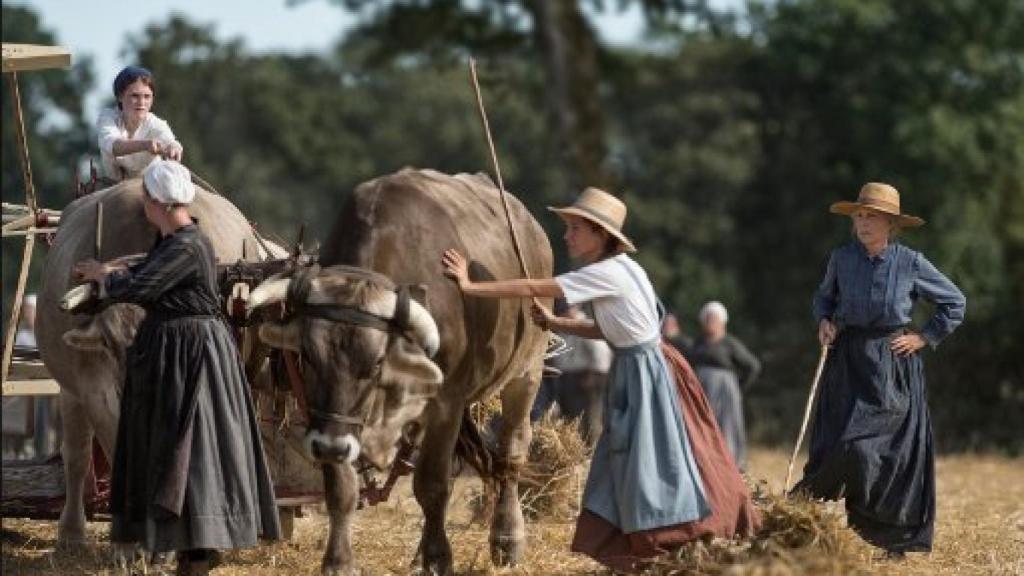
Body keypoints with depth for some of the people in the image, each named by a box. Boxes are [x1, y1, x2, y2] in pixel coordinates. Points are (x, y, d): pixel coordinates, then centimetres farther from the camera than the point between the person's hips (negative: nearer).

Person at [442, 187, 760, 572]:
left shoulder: (606, 274, -19)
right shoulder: (617, 270, 9)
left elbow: (533, 289, -20)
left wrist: (471, 287, -16)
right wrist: (554, 324, 7)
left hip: (646, 374, -9)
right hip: (632, 371, 9)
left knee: (649, 465, -7)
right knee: (625, 464, 11)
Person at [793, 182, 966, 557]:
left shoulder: (910, 263, -3)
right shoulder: (842, 259, 2)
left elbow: (954, 302, 7)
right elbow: (823, 296, 21)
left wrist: (924, 338, 1)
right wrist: (824, 321, 2)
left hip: (893, 367, -2)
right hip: (848, 361, 2)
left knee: (895, 452, -8)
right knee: (837, 440, -5)